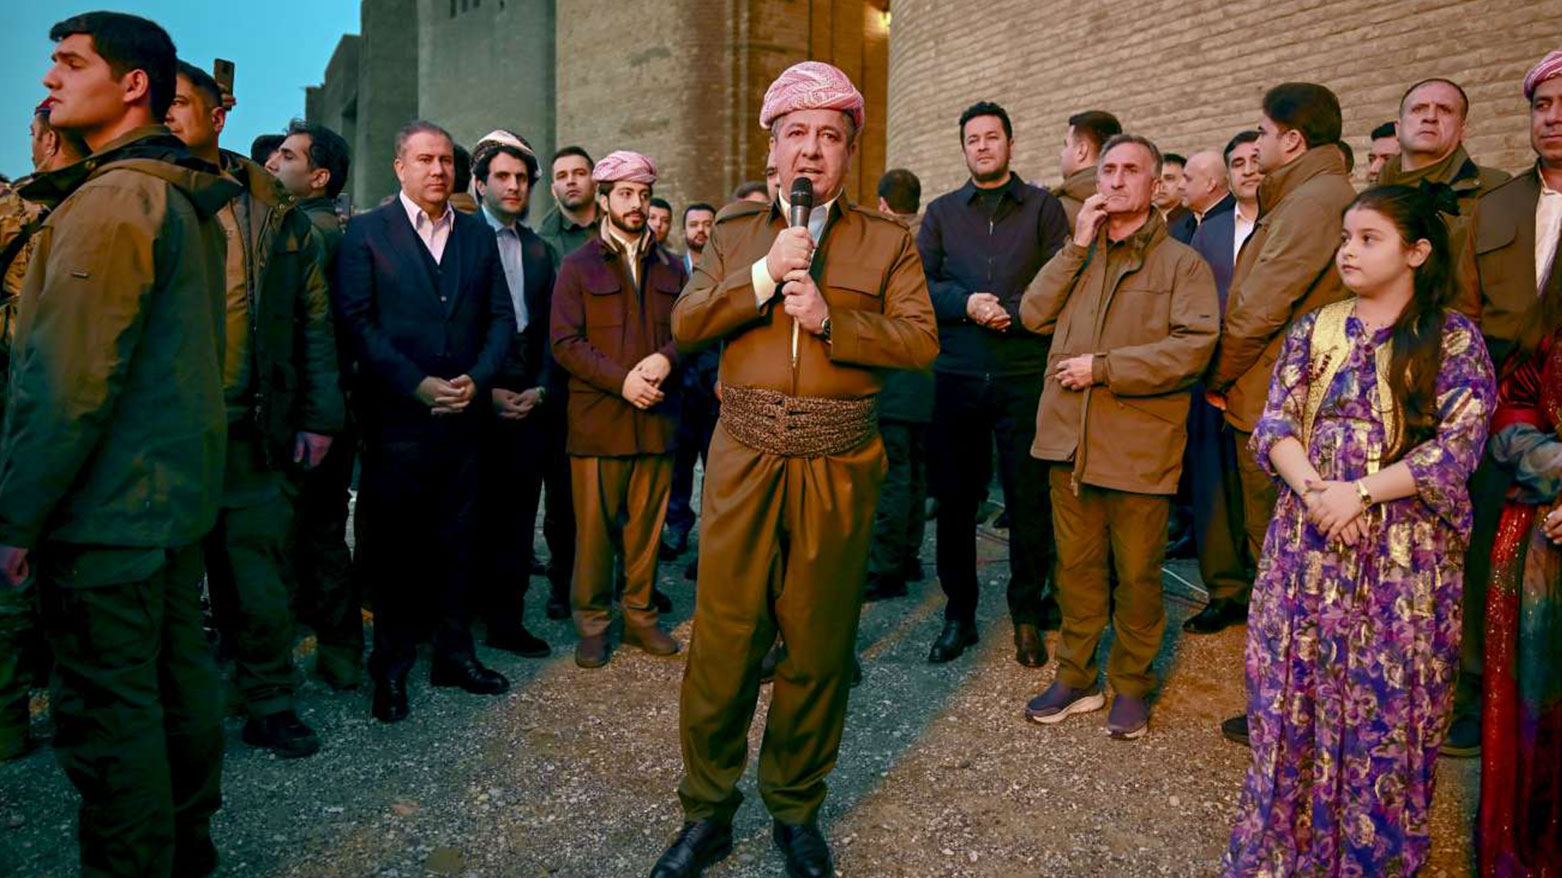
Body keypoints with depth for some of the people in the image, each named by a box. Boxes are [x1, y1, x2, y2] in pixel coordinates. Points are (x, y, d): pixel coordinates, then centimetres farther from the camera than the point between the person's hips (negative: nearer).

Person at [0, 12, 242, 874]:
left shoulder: (110, 199, -16)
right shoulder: (189, 201, 13)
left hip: (108, 508, -9)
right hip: (177, 493, 9)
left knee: (107, 707, 2)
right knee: (179, 674, 18)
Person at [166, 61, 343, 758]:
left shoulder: (276, 213, 6)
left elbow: (314, 322, 6)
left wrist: (318, 416, 2)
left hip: (250, 433, 0)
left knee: (256, 581, 5)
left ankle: (270, 706, 21)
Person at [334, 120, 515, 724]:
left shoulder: (479, 235, 11)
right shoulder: (366, 233, 0)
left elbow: (501, 318, 9)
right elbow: (356, 322, -8)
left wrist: (478, 379, -7)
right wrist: (418, 385, -14)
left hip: (462, 417, 3)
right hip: (395, 419, -3)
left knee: (455, 543, 11)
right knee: (392, 547, 6)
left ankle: (454, 654, 23)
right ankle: (391, 666, 19)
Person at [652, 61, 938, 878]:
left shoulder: (887, 242, 7)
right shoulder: (735, 232, 14)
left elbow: (920, 339, -4)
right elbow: (685, 323, 2)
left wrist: (829, 318, -16)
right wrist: (766, 274, -10)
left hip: (837, 465, -1)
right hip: (744, 457, 1)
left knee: (819, 645, 8)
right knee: (724, 638, 4)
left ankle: (796, 809, 29)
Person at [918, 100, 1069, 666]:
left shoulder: (1042, 206, 8)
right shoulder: (942, 211, 14)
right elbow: (920, 283, 3)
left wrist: (1011, 312, -16)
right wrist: (967, 304, -14)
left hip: (1024, 375, -1)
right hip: (957, 376, 2)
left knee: (1029, 500, 2)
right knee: (954, 497, 6)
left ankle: (1027, 615, 18)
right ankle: (959, 613, 20)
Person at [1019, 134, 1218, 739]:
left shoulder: (1182, 263, 1)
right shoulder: (1077, 256, 17)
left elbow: (1194, 347, -12)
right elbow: (1034, 315, 3)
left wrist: (1103, 366, -15)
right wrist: (1078, 246, -3)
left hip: (1140, 444, -4)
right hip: (1071, 438, 4)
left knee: (1136, 574, 7)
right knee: (1076, 567, 12)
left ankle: (1131, 685, 24)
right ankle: (1075, 677, 25)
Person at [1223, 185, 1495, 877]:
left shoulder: (1455, 340, -2)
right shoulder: (1314, 331, 8)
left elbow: (1457, 448, -9)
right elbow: (1275, 422, 1)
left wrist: (1361, 492, -18)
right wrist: (1315, 492, -15)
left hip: (1404, 554, -3)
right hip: (1306, 543, 3)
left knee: (1385, 710, 4)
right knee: (1294, 702, 8)